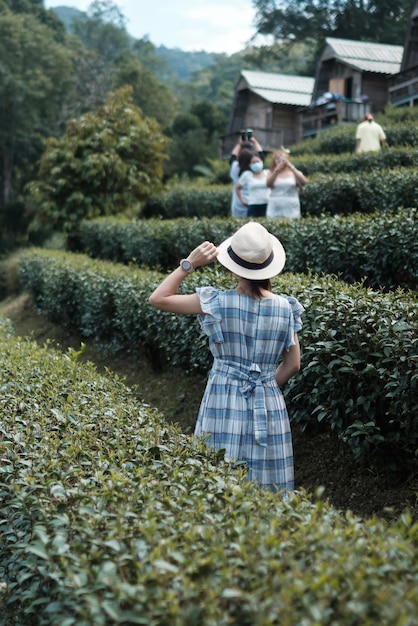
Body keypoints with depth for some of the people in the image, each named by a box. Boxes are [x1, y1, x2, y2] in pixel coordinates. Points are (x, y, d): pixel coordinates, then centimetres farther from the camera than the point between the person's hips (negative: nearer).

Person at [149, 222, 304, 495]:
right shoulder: (285, 308, -2)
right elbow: (292, 364, 4)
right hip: (269, 404, 3)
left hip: (225, 402, -2)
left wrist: (189, 264, -2)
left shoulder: (219, 303, -11)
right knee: (268, 485, 10)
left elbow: (158, 298, -3)